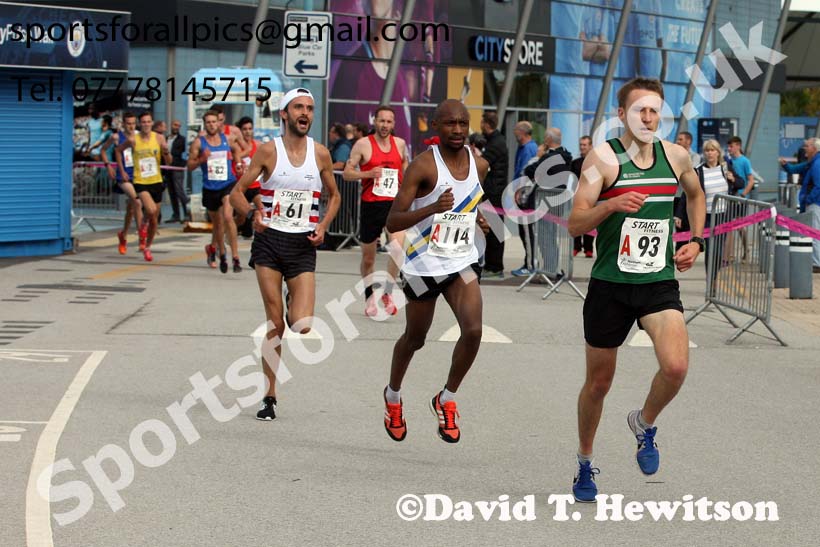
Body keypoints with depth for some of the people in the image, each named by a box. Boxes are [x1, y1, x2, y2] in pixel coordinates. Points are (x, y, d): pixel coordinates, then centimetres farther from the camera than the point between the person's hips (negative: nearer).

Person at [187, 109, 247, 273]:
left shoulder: (227, 139, 3)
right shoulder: (198, 142, -2)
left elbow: (237, 148, 26)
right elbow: (190, 166, -2)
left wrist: (238, 163, 10)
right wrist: (202, 159, -19)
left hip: (228, 184, -1)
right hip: (210, 188, 1)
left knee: (227, 216, -23)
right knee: (217, 223, 14)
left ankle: (235, 256, -20)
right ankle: (221, 254, 38)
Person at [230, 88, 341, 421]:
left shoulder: (320, 153, 4)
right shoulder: (268, 151, -2)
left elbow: (334, 195, 18)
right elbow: (237, 192, 1)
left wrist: (323, 226, 1)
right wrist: (252, 213, -20)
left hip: (303, 244, 1)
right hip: (269, 241, -1)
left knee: (302, 327, -11)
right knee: (275, 324, -2)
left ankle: (296, 307, 28)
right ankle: (270, 397, 9)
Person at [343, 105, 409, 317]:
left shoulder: (400, 144, 7)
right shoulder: (363, 144, -3)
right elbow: (346, 173, -3)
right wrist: (368, 174, -18)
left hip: (395, 203, 1)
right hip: (371, 204, -1)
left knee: (398, 245, -23)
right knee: (368, 257, 10)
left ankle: (388, 292, -9)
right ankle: (369, 297, 30)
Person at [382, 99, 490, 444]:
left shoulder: (479, 166, 3)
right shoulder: (423, 165, -15)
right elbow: (392, 222, -19)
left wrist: (478, 218, 6)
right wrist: (433, 208, -33)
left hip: (463, 261, 4)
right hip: (424, 263, -4)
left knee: (473, 330, -17)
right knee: (415, 338, 13)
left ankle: (447, 400, 4)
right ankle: (393, 396, 41)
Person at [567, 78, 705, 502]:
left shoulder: (676, 156, 4)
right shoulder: (603, 157, -9)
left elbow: (695, 194, 27)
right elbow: (574, 224, -13)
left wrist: (696, 241, 14)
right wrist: (612, 204, -30)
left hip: (660, 283, 2)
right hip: (610, 285, -2)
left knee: (676, 366, -20)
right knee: (599, 382, 9)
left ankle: (645, 423, 11)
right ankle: (585, 462, 32)